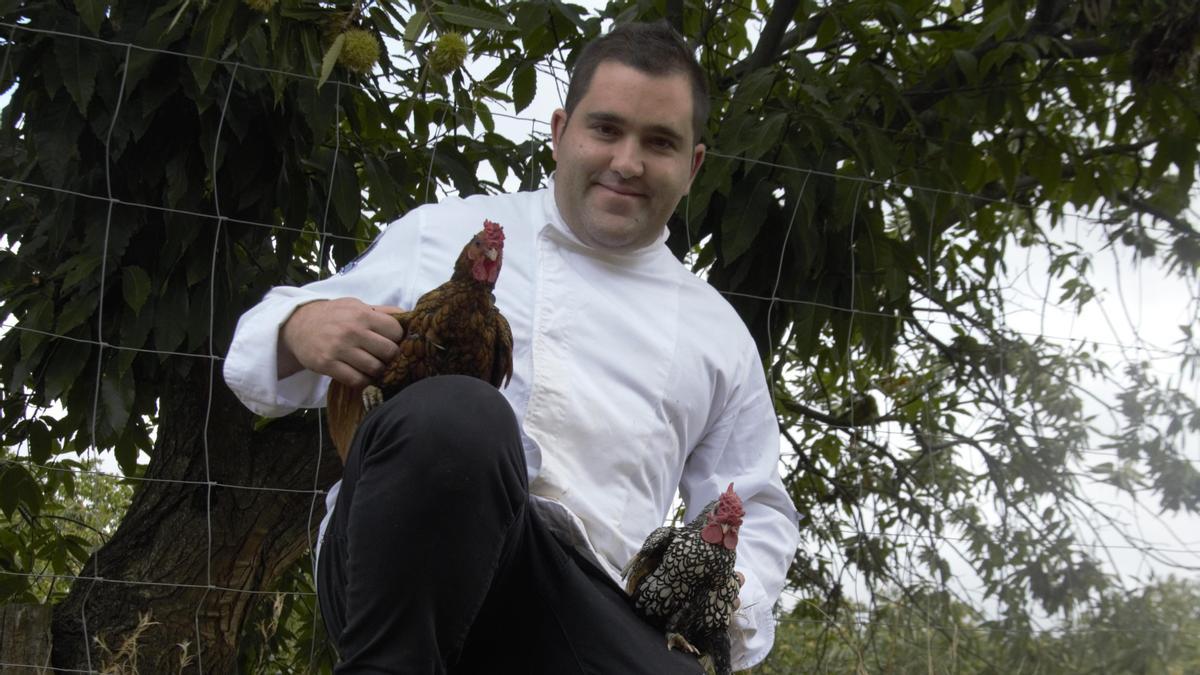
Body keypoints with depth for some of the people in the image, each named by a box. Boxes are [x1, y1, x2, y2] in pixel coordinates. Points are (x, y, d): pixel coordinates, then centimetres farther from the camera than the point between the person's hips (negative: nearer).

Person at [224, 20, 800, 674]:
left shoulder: (717, 332, 25)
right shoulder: (442, 231, 19)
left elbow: (756, 508, 28)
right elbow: (262, 348, 21)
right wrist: (300, 327, -6)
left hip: (587, 599, 1)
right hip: (395, 563, -1)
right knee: (457, 413, -36)